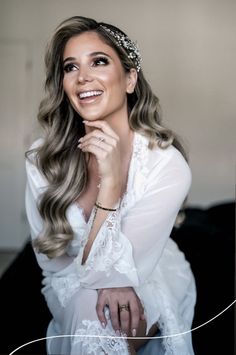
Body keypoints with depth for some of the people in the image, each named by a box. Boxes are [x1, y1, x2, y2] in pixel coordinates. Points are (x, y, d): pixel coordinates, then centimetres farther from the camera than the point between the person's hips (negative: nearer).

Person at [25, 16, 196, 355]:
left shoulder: (168, 165, -25)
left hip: (148, 287, -2)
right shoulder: (42, 156, -17)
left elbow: (103, 269, -24)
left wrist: (111, 182, -36)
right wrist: (105, 284, -26)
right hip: (72, 293, 3)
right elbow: (51, 258, -9)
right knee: (89, 322, -28)